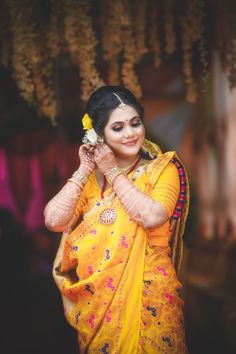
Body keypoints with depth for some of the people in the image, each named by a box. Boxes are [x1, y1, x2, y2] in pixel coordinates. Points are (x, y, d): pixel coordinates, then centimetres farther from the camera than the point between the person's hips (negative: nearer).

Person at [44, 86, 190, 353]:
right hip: (97, 296, 3)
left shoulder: (163, 168, -4)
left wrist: (113, 173, -12)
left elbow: (152, 217, -22)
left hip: (148, 292, -3)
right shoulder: (90, 175, 4)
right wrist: (85, 170, -8)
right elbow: (53, 220, -10)